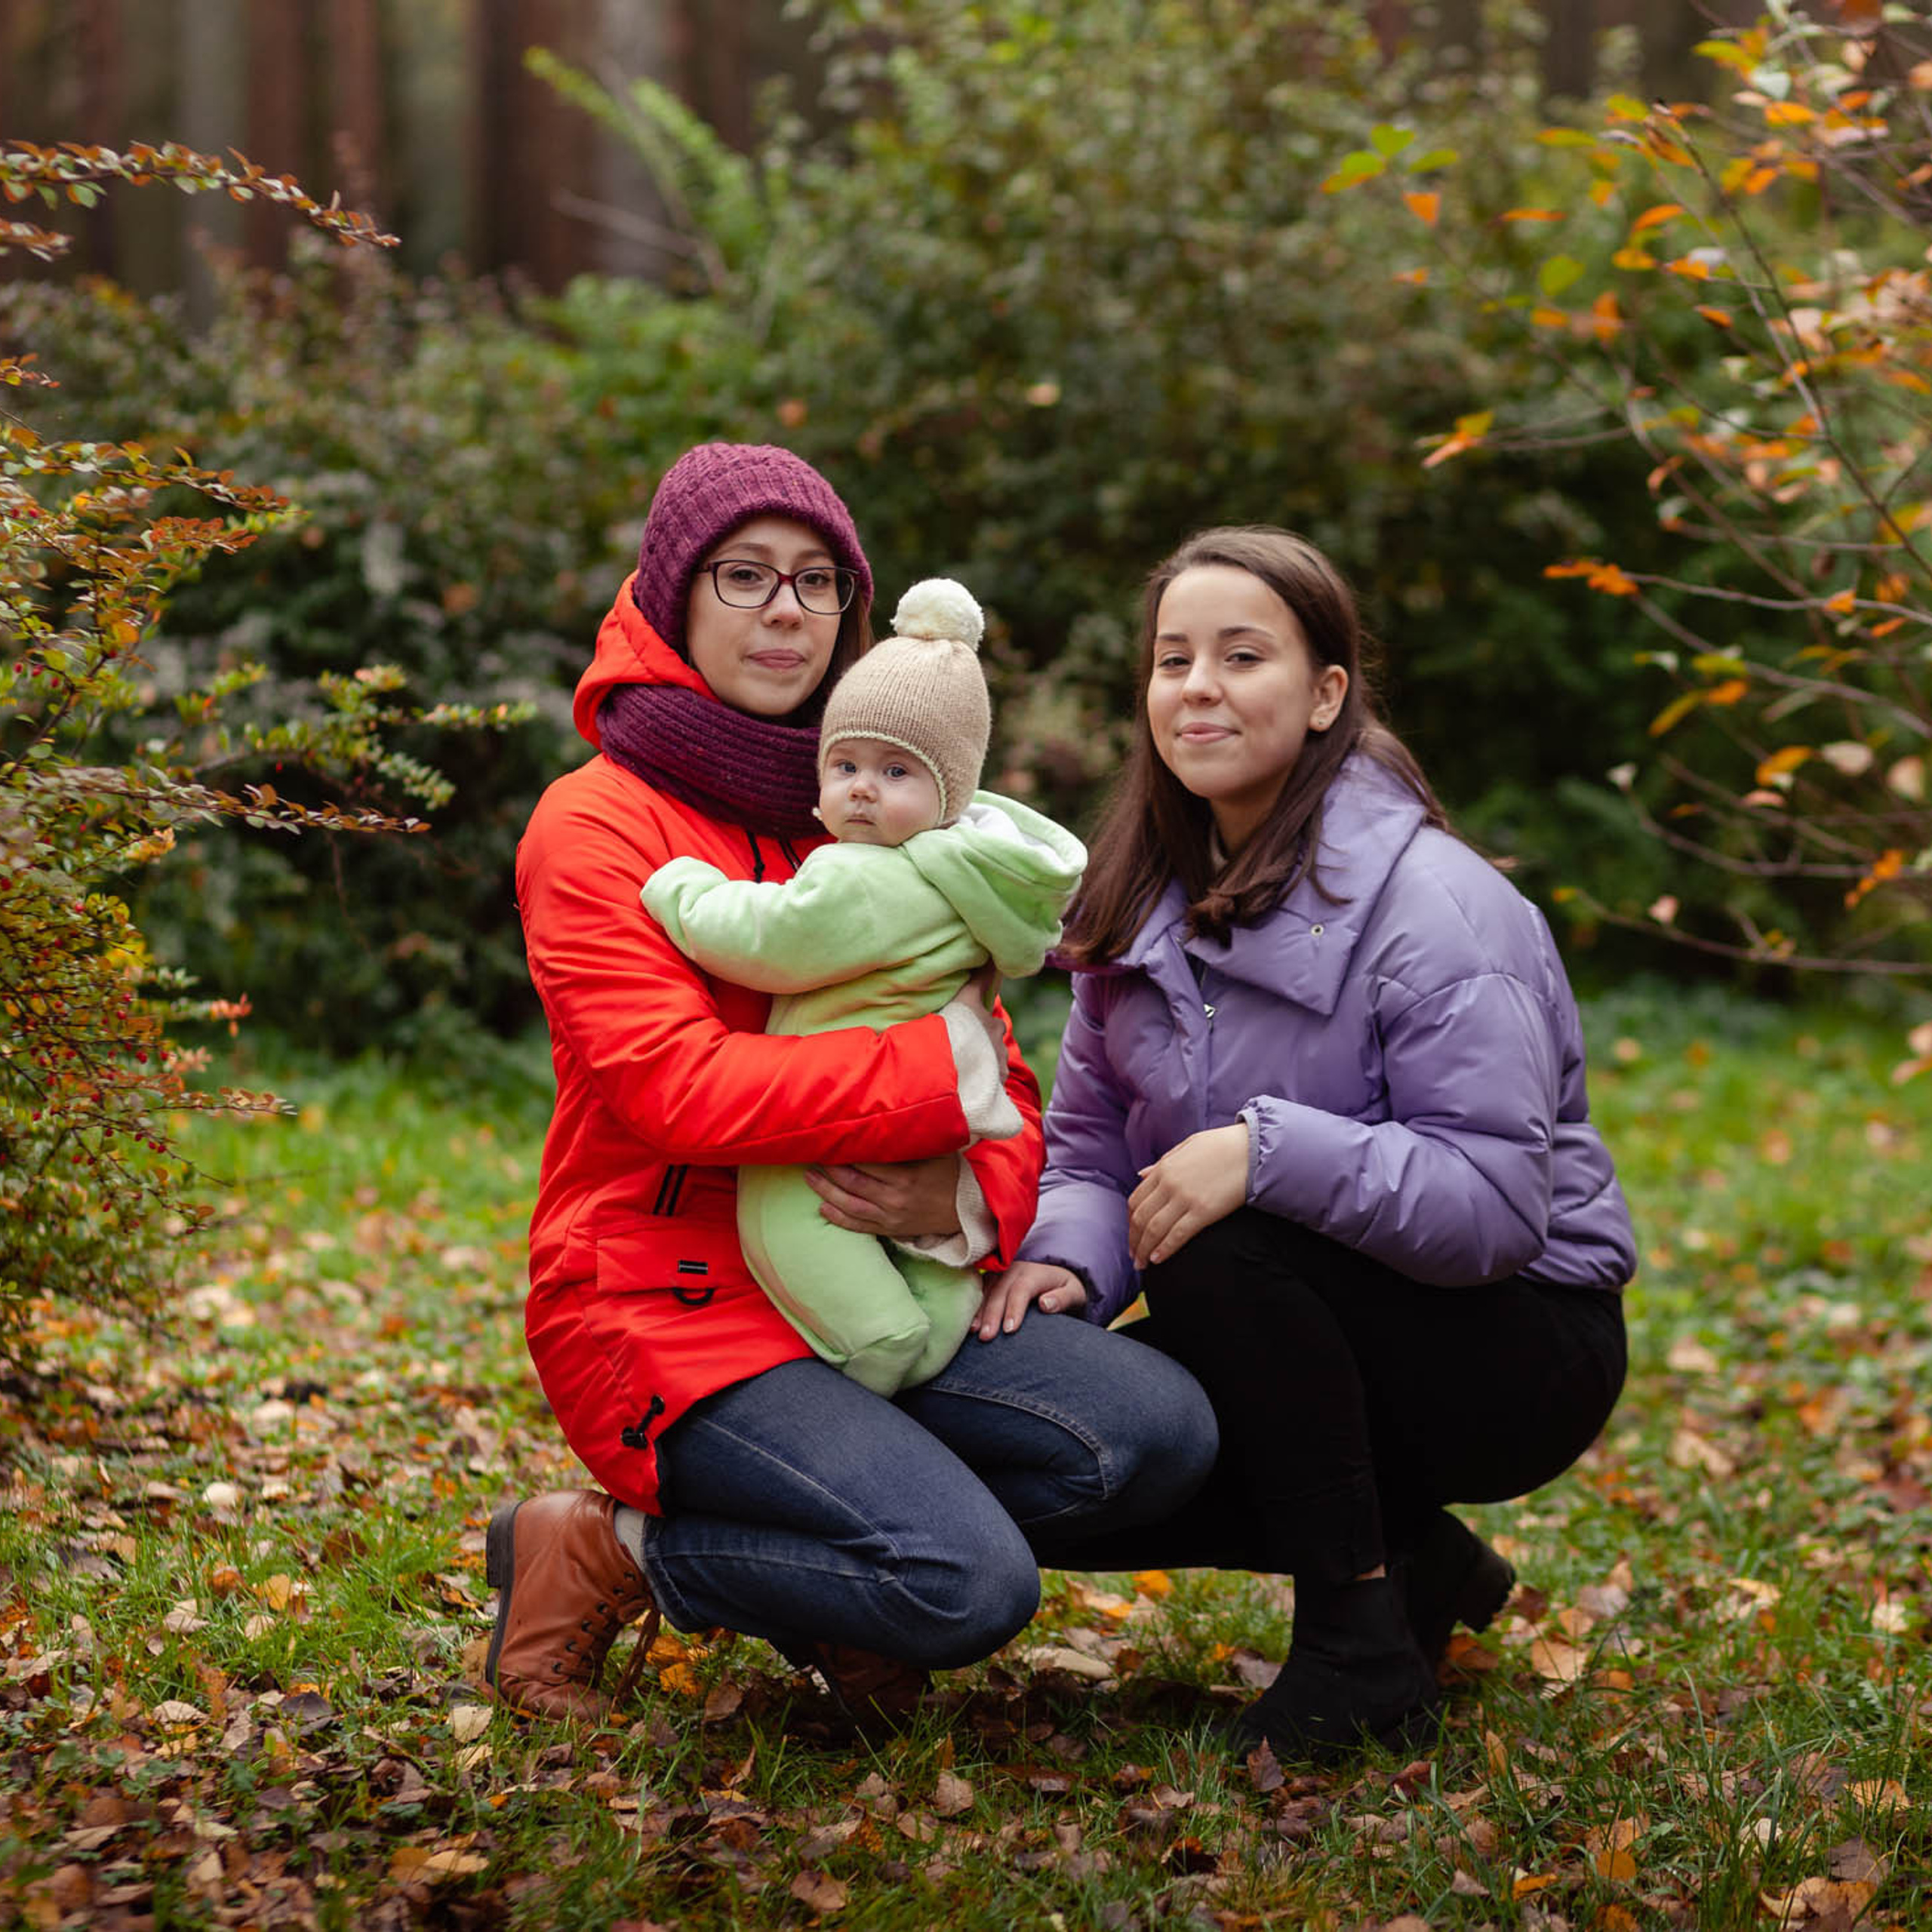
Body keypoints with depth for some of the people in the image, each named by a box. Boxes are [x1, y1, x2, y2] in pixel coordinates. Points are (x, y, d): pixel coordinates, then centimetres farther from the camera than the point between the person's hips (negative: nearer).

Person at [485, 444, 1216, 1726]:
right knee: (970, 1584, -25)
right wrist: (939, 1074, -19)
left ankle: (831, 1569, 3)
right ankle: (604, 1557, -3)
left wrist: (967, 1197, -13)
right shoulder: (596, 826, -6)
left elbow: (1000, 1082, 10)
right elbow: (675, 1086, -22)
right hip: (669, 1303, -7)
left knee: (1161, 1429, -15)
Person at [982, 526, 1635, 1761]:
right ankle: (1408, 1557, 7)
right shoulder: (1143, 904, 4)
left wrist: (1267, 1149, -37)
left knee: (1217, 1254, -32)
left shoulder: (1432, 908, -20)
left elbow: (1494, 1203, -27)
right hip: (1321, 1333, 7)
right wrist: (1066, 1256, -16)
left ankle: (1364, 1648, -16)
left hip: (1514, 1355, -7)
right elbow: (1092, 1141, 6)